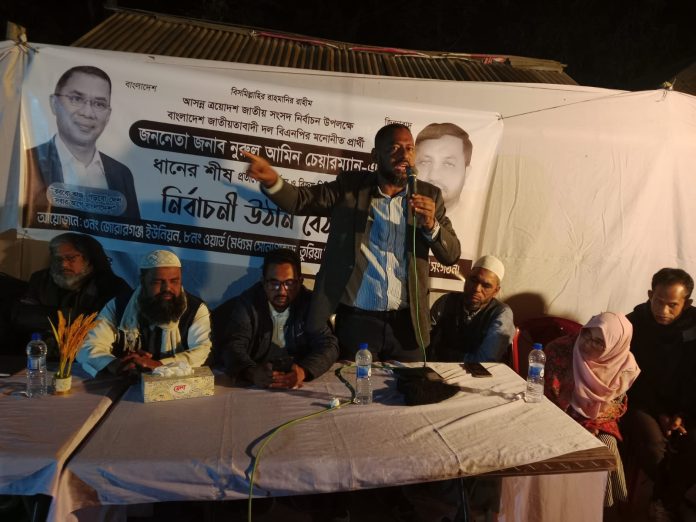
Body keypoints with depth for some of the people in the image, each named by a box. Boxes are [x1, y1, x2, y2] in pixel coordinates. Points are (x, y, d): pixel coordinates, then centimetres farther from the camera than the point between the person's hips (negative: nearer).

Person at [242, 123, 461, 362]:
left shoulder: (429, 195, 5)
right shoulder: (350, 186, 2)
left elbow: (451, 254, 3)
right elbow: (300, 200, -5)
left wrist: (431, 225, -17)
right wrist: (272, 180, -26)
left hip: (406, 322, 2)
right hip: (356, 320, -1)